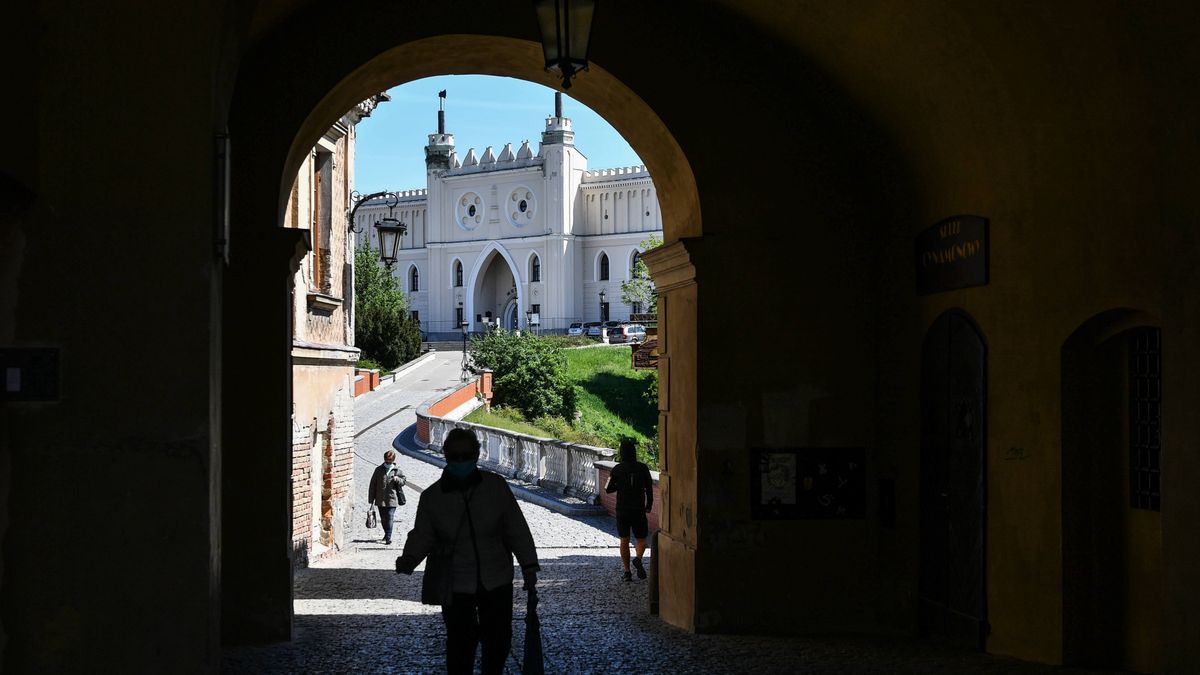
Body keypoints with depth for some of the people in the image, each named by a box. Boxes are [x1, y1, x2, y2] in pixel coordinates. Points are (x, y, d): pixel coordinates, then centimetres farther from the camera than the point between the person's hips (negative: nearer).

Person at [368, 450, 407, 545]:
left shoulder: (397, 470, 3)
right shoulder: (379, 470, 5)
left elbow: (404, 481, 11)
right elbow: (373, 485, 7)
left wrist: (397, 479, -13)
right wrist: (371, 499, 5)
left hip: (392, 499, -3)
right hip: (380, 499, 3)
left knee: (390, 518, -10)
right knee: (383, 519, 13)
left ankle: (388, 537, -10)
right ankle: (387, 533, 36)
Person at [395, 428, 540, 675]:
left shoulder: (496, 486, -7)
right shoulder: (432, 496, -6)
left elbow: (517, 529, -2)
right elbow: (422, 535, -3)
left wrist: (529, 566, -3)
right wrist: (409, 559, -23)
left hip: (497, 582, 1)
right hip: (456, 587, -1)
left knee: (499, 640, 13)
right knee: (460, 644, 0)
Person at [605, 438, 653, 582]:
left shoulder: (617, 469, -7)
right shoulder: (643, 468, -6)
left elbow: (608, 489, -1)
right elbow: (649, 489, -1)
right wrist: (649, 506, 12)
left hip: (622, 511, 0)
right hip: (639, 511, 0)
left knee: (624, 540, 12)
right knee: (641, 540, 11)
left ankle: (627, 572, 10)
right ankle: (638, 559, -19)